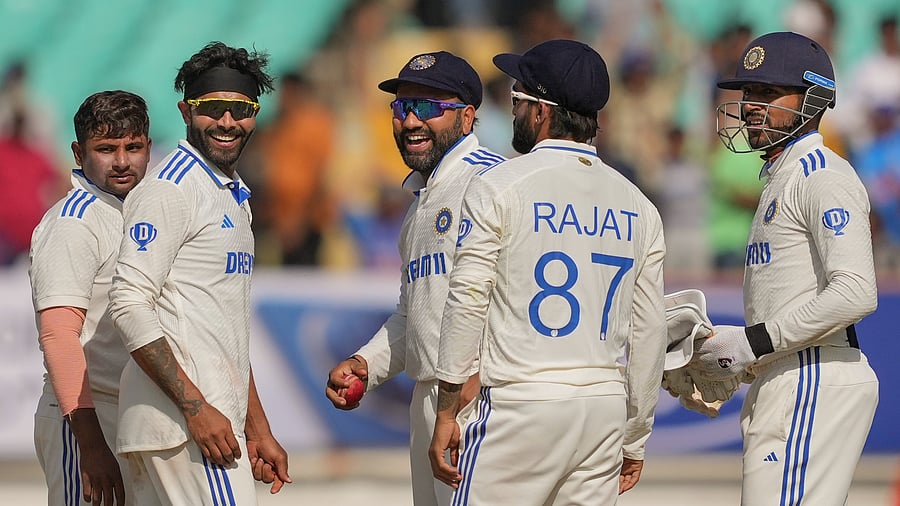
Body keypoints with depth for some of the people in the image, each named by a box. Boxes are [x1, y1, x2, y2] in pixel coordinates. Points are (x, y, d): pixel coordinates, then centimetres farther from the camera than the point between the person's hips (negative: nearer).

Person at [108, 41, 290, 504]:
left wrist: (257, 429, 24)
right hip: (183, 424, -9)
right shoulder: (170, 188, -7)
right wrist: (196, 407, -20)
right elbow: (130, 306, -16)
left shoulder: (233, 196, 22)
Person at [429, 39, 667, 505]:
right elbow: (648, 332, 13)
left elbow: (467, 301, -6)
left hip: (520, 404, -5)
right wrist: (634, 440, 20)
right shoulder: (638, 206, 12)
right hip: (606, 409, 5)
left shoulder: (499, 187, -3)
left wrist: (446, 413, -3)